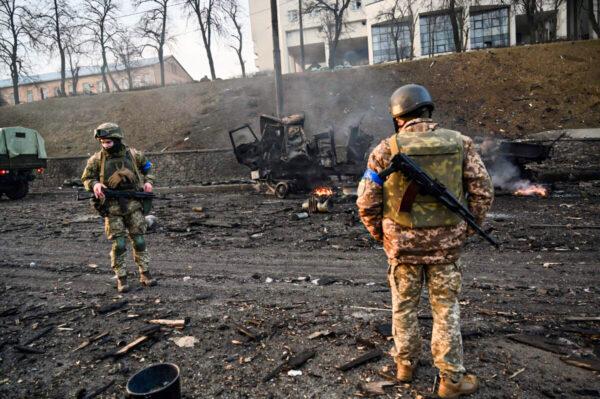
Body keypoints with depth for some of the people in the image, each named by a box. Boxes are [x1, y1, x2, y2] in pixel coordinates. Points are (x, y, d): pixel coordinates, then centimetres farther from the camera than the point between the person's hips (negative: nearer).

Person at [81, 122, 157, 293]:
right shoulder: (97, 159, -2)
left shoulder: (133, 155, 2)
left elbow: (147, 167, 19)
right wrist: (94, 184, -14)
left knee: (139, 241, 5)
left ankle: (144, 274, 17)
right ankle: (121, 278, 13)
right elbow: (86, 178, 7)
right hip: (112, 207, -1)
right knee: (118, 244, 0)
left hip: (133, 204, 1)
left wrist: (148, 181, 3)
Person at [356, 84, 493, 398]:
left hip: (402, 243, -1)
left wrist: (379, 234, 7)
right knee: (445, 310, 14)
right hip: (446, 244, 1)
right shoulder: (459, 143, -3)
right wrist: (466, 228, 10)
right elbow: (483, 191, -1)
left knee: (403, 307, 18)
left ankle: (405, 364, 34)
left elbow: (366, 202, -8)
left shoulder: (387, 149, -8)